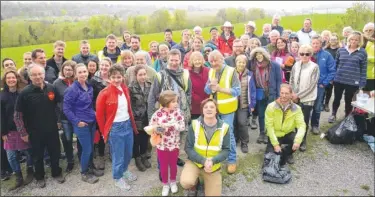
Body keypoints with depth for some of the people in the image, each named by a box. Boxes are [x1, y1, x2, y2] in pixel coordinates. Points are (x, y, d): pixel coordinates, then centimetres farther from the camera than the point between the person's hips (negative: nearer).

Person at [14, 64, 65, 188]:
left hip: (52, 129, 2)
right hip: (35, 132, -2)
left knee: (55, 153, 16)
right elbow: (17, 115, -9)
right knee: (38, 156, 16)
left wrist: (58, 120, 8)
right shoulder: (25, 93, -14)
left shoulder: (51, 89, -5)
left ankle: (56, 173, 38)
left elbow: (58, 104, 11)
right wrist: (23, 133, -8)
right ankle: (39, 177, 38)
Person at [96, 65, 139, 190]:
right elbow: (99, 115, -9)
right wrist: (105, 132, -3)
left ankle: (124, 170, 49)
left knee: (128, 153, 21)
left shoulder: (125, 89, 2)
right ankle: (118, 178, 35)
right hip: (115, 128, -6)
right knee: (118, 156, 10)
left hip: (128, 125, 6)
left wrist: (132, 124, 12)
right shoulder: (104, 93, -16)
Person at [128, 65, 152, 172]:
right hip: (136, 118, -4)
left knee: (145, 138, 15)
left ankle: (144, 156, 35)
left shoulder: (150, 85, 0)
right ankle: (137, 159, 27)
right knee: (137, 139, 9)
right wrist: (134, 116, -12)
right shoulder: (131, 87, -13)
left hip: (147, 117, 4)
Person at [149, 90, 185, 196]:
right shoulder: (157, 114, -14)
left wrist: (171, 124, -29)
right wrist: (156, 129, -25)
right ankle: (165, 185, 37)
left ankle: (173, 182, 44)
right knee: (163, 166, 14)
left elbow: (182, 127, -17)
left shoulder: (178, 112, -10)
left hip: (174, 145, 1)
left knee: (173, 165, 19)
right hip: (162, 146, -1)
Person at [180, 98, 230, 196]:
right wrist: (203, 161, -24)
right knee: (186, 182, -28)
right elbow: (188, 148, -12)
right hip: (195, 161, -1)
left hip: (214, 166, 2)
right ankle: (194, 185, 11)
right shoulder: (195, 125, -14)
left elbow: (226, 150, -7)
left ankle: (205, 179, 34)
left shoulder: (224, 127, -11)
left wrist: (212, 161, -24)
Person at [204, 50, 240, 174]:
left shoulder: (231, 71, -12)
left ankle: (232, 160, 16)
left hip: (227, 108, -5)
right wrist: (211, 86, -21)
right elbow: (206, 90, 2)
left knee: (228, 133, 0)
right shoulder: (211, 72, 5)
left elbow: (237, 91, -16)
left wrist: (221, 88, -25)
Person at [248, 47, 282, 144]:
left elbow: (279, 80, -6)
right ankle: (262, 133, 22)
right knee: (261, 115, 10)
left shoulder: (274, 65, -7)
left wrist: (278, 95, -9)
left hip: (271, 94, -3)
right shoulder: (253, 66, 0)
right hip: (259, 95, 3)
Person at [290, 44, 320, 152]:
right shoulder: (296, 65, 3)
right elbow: (291, 80, 8)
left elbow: (312, 85, -12)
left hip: (307, 98, -3)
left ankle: (303, 141, 23)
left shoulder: (314, 67, -9)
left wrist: (298, 95, -12)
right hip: (295, 98, 3)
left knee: (304, 121, 6)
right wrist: (293, 94, -6)